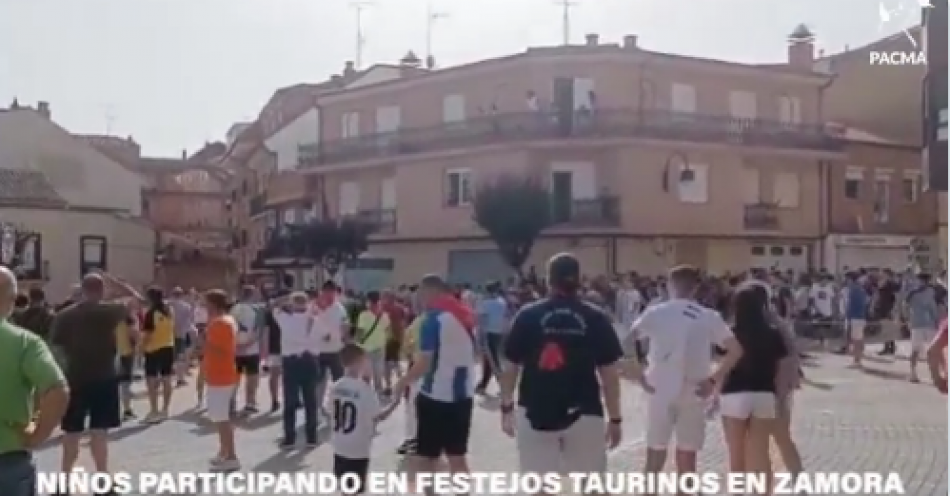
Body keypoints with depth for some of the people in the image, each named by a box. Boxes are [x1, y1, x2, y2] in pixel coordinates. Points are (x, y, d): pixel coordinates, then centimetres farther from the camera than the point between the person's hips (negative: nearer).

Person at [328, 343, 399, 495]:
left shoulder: (335, 387, -2)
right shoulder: (366, 389, -19)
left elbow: (332, 410, 7)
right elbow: (378, 416, -15)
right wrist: (395, 402, -1)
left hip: (339, 447, 6)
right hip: (358, 450, -6)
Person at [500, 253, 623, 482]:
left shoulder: (527, 315, -2)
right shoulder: (596, 317, -2)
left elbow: (510, 367, 2)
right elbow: (609, 374, -2)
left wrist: (506, 407, 13)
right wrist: (615, 418, 6)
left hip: (536, 413, 1)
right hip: (584, 413, 0)